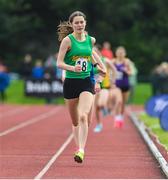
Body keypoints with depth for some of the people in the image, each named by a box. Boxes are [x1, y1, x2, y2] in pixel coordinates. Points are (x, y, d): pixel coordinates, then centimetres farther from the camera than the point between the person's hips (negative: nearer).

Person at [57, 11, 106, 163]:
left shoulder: (90, 40, 5)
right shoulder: (68, 40, -6)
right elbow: (59, 63, -11)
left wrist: (101, 66, 25)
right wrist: (73, 68, -28)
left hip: (87, 82, 1)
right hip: (71, 83, -1)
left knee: (84, 116, -20)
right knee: (75, 121, 10)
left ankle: (81, 150, -24)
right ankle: (78, 147, 26)